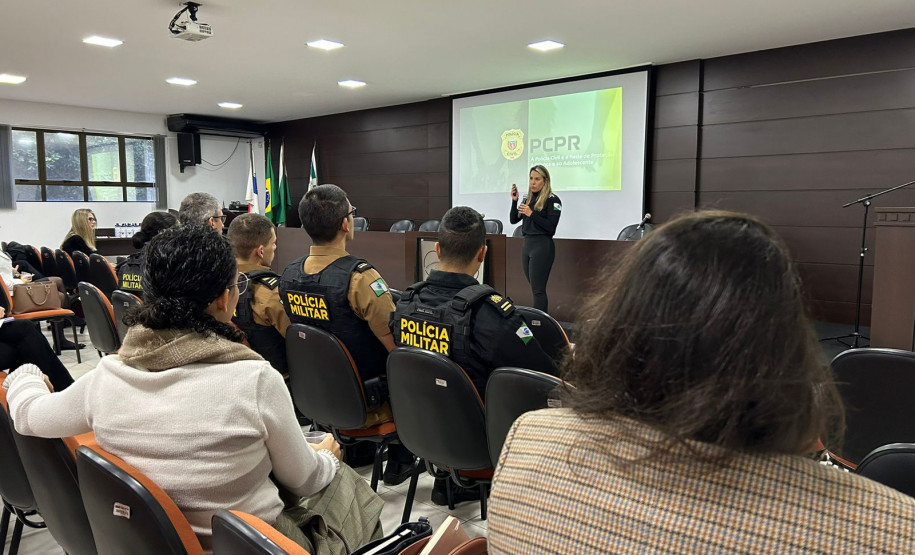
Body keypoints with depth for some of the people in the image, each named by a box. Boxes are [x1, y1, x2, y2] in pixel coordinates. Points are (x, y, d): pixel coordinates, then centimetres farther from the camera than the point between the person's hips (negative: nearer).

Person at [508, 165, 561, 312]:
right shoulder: (527, 199, 12)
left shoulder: (552, 200, -7)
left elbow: (551, 227, -14)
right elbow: (513, 220, 11)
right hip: (527, 244, 7)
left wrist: (532, 214, -20)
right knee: (536, 288, 12)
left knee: (538, 289, -8)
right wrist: (514, 201, -2)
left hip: (543, 245, -7)